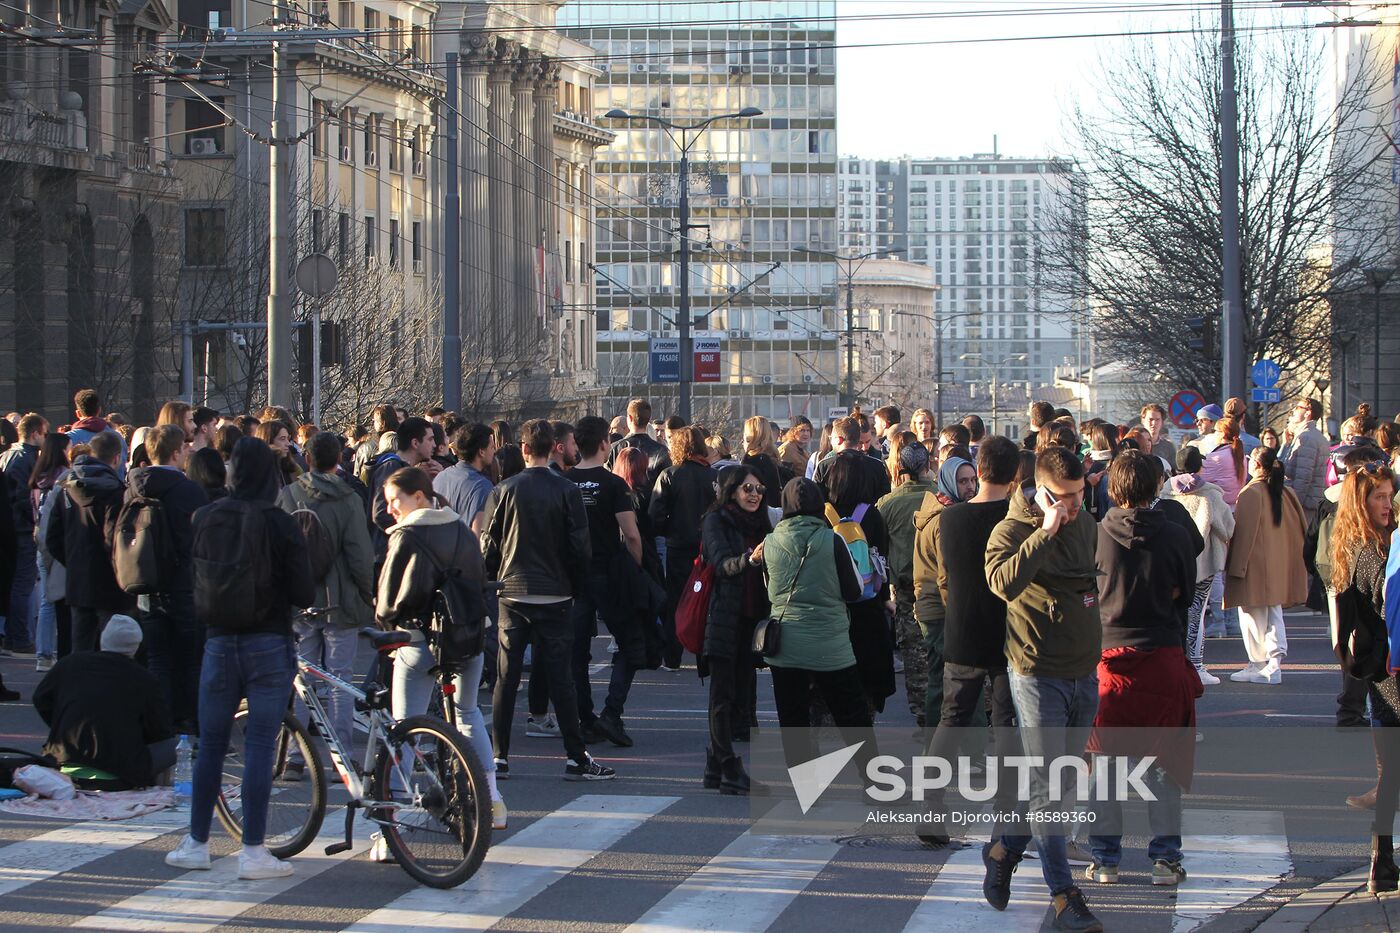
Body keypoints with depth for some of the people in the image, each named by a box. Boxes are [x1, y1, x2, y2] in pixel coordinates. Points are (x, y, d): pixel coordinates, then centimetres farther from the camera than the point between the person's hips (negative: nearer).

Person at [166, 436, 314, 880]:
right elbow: (304, 594, -9)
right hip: (270, 645, -3)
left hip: (219, 641, 3)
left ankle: (196, 844, 19)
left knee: (210, 745, 13)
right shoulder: (280, 524, -10)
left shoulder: (205, 519, -1)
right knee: (260, 745, 0)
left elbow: (196, 582, 9)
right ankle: (253, 852, 1)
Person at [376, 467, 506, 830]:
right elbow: (480, 582, 13)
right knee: (468, 715, 24)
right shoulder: (463, 532, 8)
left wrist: (384, 618, 5)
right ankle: (493, 803, 27)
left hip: (420, 641, -6)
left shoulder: (406, 537, -12)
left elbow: (391, 597, -14)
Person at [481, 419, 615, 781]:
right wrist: (578, 586, 9)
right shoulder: (566, 491, -6)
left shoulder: (503, 490, -1)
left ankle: (498, 756, 6)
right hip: (554, 595, -2)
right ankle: (576, 759, 1)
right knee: (560, 677, 0)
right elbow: (580, 547, -5)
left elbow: (488, 544, 2)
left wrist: (494, 581, 17)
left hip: (512, 594, 2)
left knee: (506, 677, 6)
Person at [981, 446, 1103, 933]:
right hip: (1038, 675, -7)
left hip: (1084, 673, 7)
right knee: (1047, 788, -6)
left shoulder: (1087, 524, 8)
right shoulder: (1012, 531, -12)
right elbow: (1004, 582, -33)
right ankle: (1064, 894, -1)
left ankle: (1004, 850, 33)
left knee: (1057, 782, 14)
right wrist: (1046, 530, -31)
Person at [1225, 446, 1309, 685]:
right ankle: (1275, 663, 5)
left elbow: (1243, 531, -16)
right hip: (1280, 565, 7)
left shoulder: (1250, 493, -15)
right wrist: (1296, 562, 19)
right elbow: (1300, 529, 10)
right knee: (1274, 613, 12)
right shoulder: (1286, 493, 5)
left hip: (1256, 564, -7)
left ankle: (1258, 665, 7)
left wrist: (1235, 565, -11)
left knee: (1253, 615, 3)